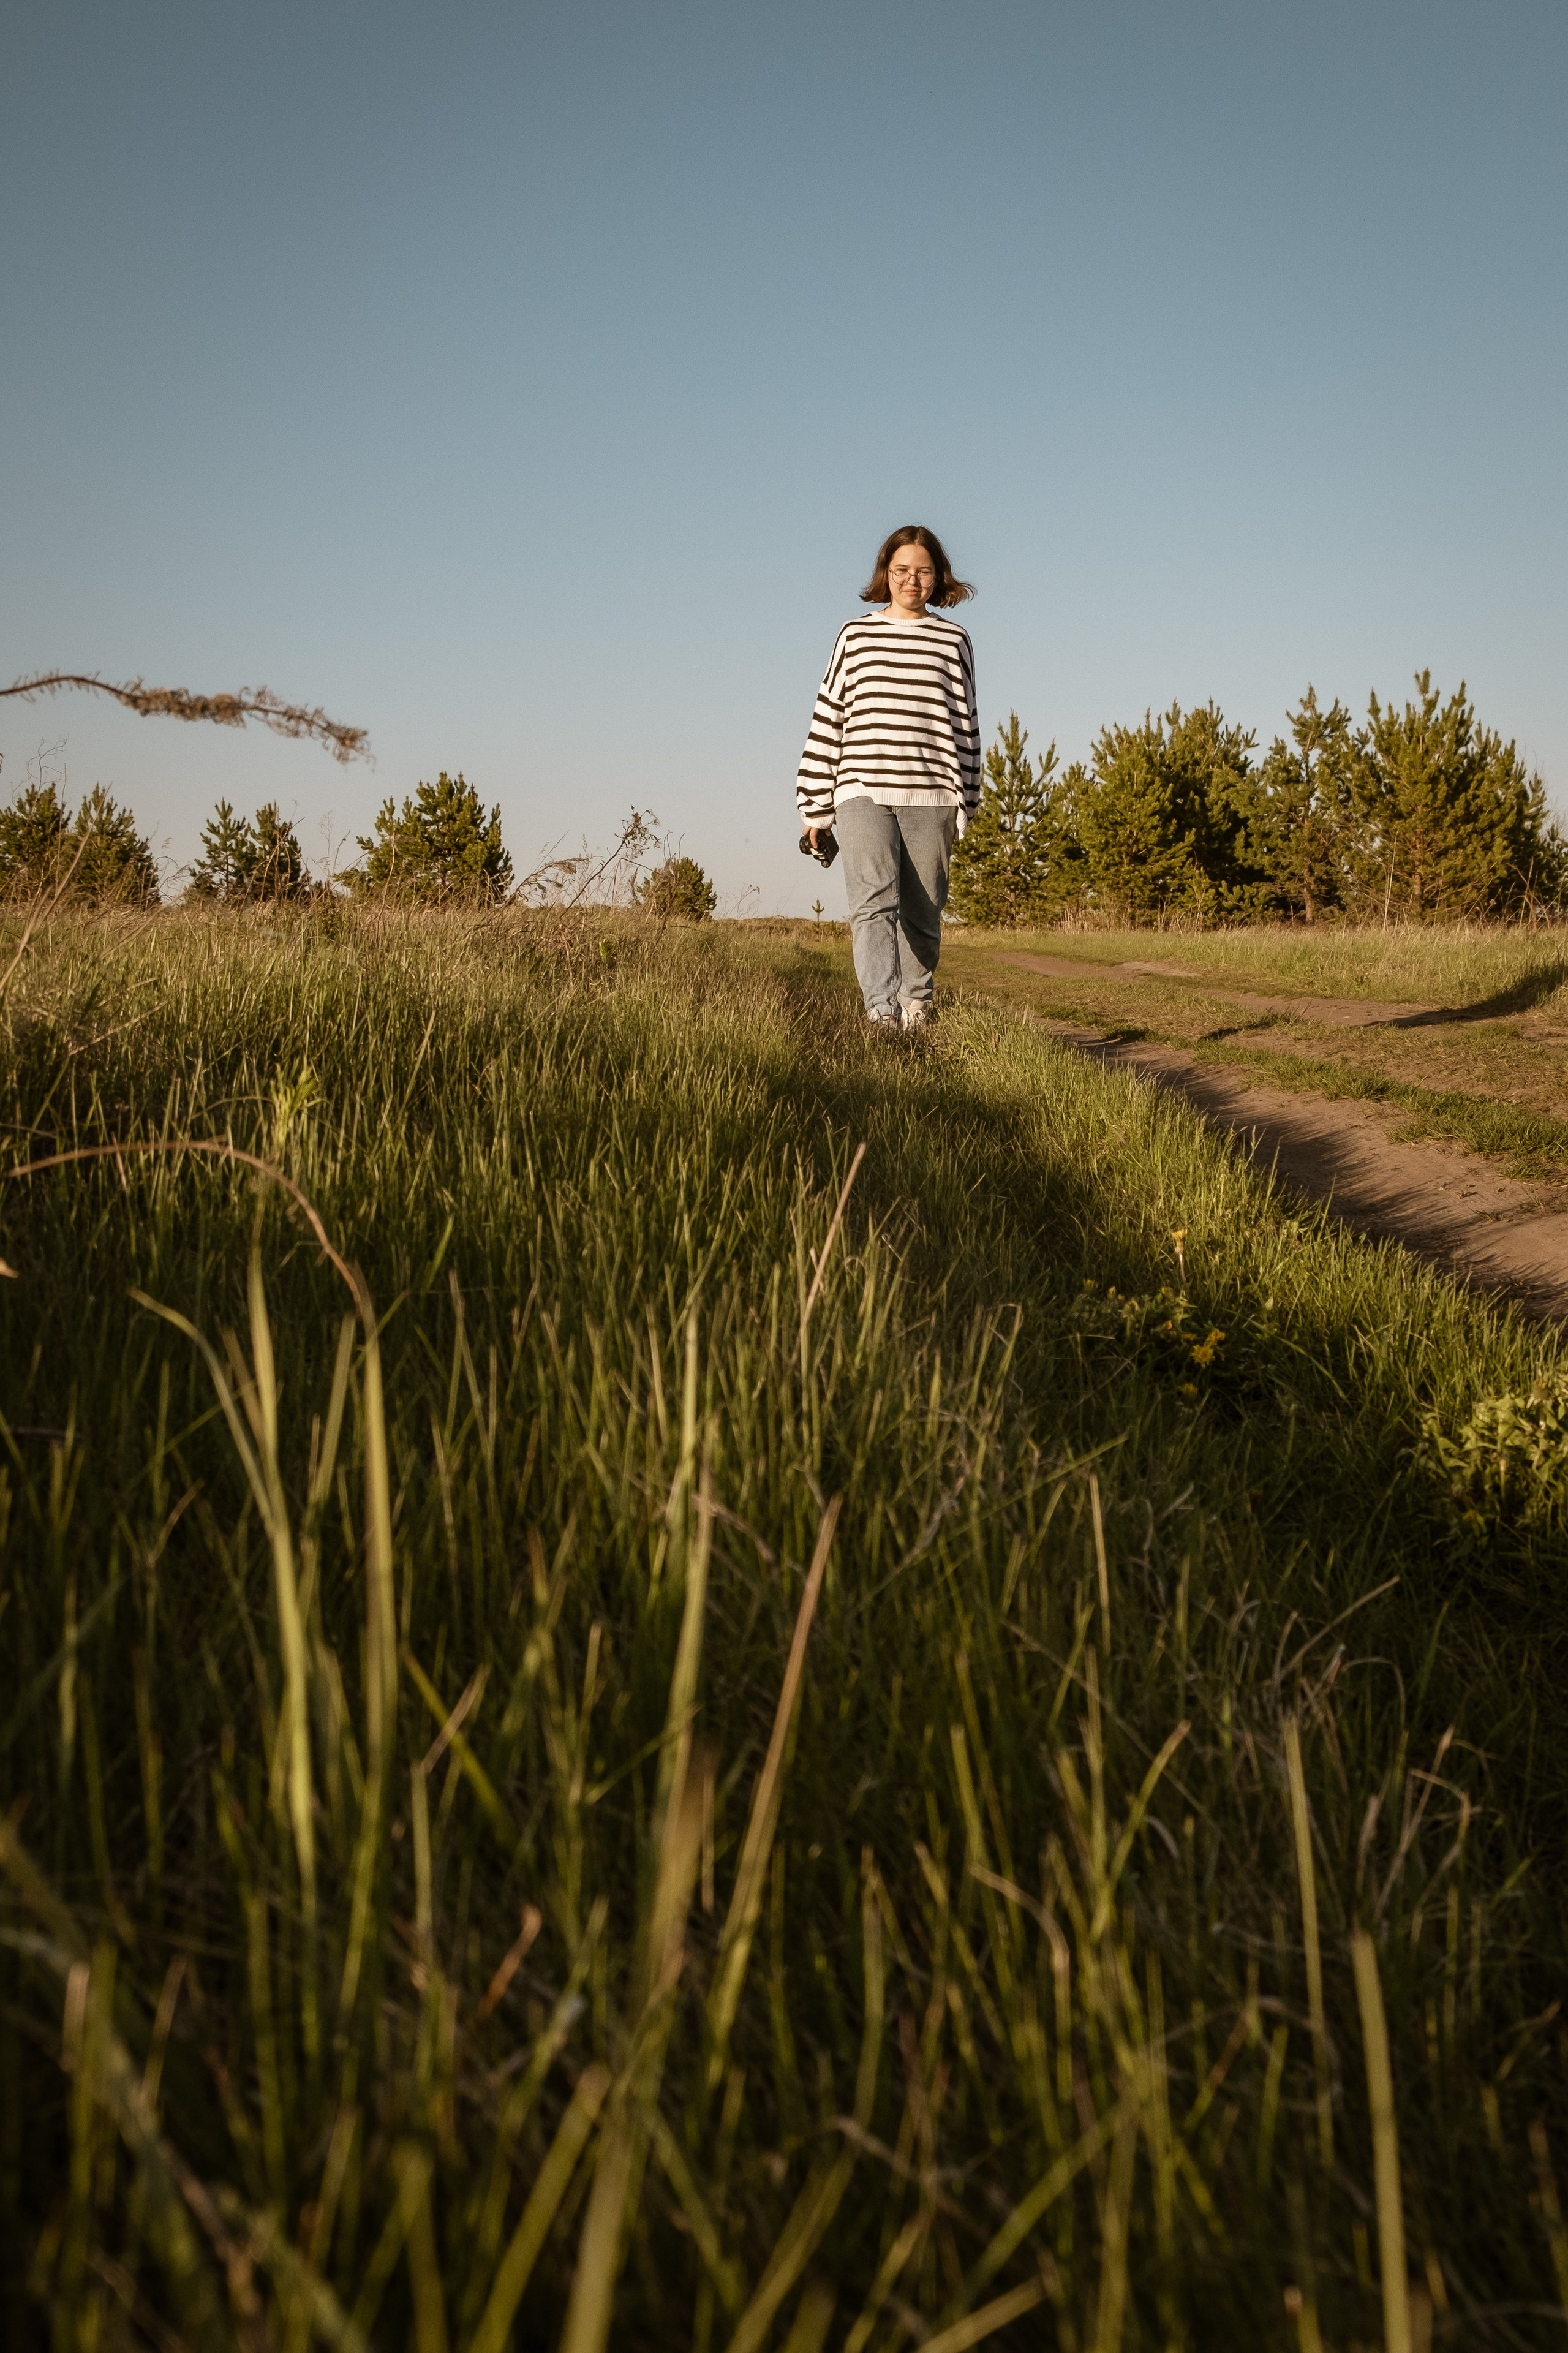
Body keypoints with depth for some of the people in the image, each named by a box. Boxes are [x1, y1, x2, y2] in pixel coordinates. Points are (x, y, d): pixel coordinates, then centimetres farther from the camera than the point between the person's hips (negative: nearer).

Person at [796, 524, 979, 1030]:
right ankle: (881, 1009, -29)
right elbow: (828, 720, 11)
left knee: (922, 915, 4)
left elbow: (966, 724, 12)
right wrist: (815, 806, 8)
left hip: (930, 798, 1)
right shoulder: (855, 636, 11)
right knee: (874, 901, -18)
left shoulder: (953, 641, 12)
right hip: (863, 792, -1)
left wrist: (964, 803, 7)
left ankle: (915, 1011, 18)